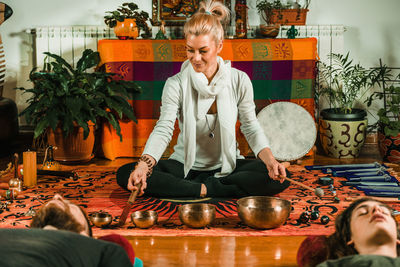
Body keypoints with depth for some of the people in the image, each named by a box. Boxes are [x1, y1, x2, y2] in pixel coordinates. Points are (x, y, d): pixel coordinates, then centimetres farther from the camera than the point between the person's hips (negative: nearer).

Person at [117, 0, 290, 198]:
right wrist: (144, 164, -38)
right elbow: (163, 130, -19)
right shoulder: (176, 84, -9)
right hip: (185, 166, 0)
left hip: (228, 166, 1)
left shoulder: (239, 81, -5)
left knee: (279, 178, -27)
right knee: (125, 174, -23)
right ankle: (203, 190, -25)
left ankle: (205, 188, -20)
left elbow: (251, 128, -1)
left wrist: (269, 159, -21)